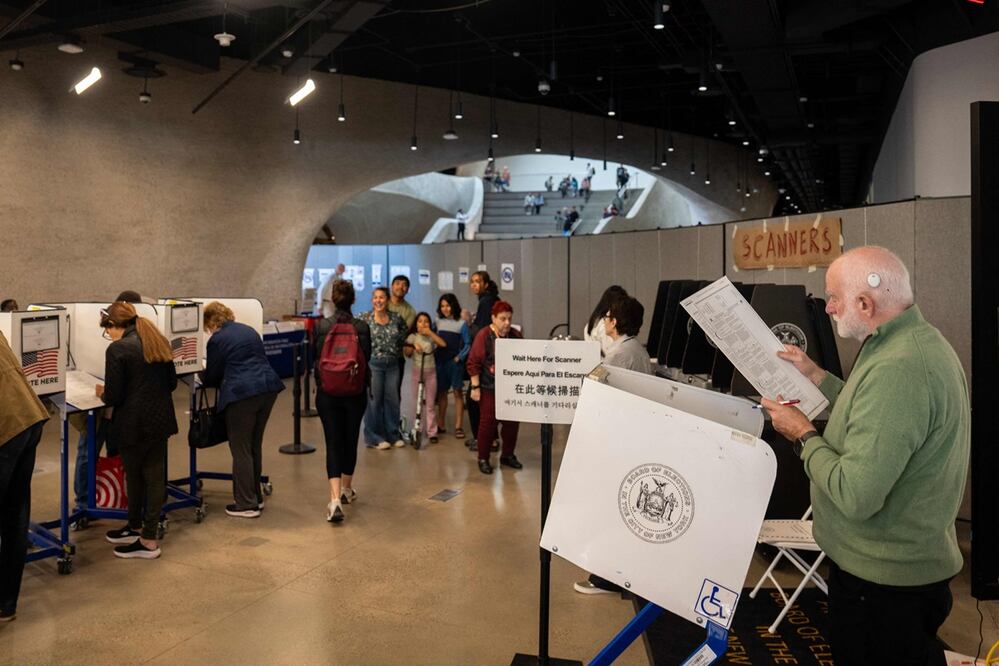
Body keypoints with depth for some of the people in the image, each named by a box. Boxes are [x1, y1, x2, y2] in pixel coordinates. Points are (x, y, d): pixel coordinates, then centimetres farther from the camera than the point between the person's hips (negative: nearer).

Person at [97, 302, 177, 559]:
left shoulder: (117, 349, -14)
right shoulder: (159, 342, 7)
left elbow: (114, 396, -14)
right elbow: (171, 383, 14)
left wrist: (102, 393, 7)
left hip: (134, 424, -6)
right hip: (161, 419, 6)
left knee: (134, 476, 10)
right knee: (155, 476, 12)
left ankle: (148, 542, 20)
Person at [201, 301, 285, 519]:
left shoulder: (217, 339, -1)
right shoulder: (248, 330, 19)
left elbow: (211, 376, 6)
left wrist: (203, 376, 30)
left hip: (242, 393, -7)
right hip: (268, 387, 7)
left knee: (241, 450, 2)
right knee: (255, 446, 18)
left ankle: (247, 504, 6)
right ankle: (255, 496, 27)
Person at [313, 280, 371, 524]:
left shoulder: (321, 326, -6)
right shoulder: (362, 327, -7)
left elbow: (316, 359, 2)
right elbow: (367, 359, -2)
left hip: (327, 392, 0)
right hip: (355, 393, 1)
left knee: (333, 443, 0)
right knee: (351, 440, 16)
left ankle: (335, 499, -14)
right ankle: (347, 489, 32)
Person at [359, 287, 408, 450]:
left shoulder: (396, 318, 4)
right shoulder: (365, 319, -5)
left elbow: (403, 336, 19)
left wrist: (400, 351, 9)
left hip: (393, 364, 3)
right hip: (373, 364, -3)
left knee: (392, 399, 10)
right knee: (374, 400, 3)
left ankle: (393, 435, 23)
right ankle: (374, 438, 15)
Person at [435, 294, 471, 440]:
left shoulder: (461, 323, -3)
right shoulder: (438, 321, 7)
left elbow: (467, 344, -2)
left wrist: (459, 357, -12)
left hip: (455, 362, -4)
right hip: (440, 361, 4)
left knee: (457, 392, -1)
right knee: (441, 392, 10)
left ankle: (458, 427, 2)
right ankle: (441, 425, 19)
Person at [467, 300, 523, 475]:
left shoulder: (516, 335, 4)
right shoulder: (484, 335, -9)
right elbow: (474, 363, -9)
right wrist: (475, 386, -13)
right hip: (490, 388, -5)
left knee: (512, 421, 9)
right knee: (488, 422, 0)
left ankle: (508, 455, 27)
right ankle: (483, 459, 14)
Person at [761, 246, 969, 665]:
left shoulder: (896, 370, -31)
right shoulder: (920, 340, 4)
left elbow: (854, 495, -33)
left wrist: (803, 435, -18)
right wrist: (817, 377, 13)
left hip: (884, 579, -10)